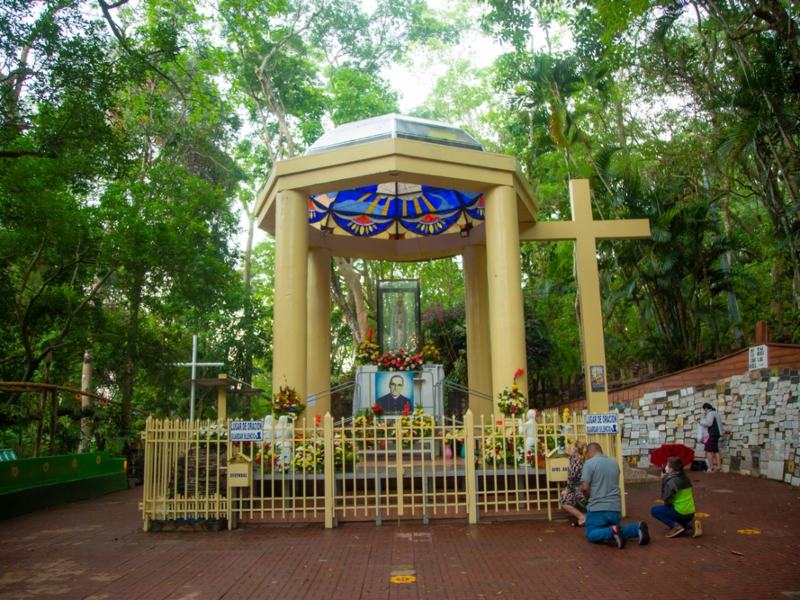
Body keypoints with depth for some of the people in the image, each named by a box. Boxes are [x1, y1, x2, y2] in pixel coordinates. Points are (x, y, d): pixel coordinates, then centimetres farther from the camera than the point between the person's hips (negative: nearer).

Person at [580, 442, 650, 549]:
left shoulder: (589, 463, -7)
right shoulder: (615, 463, 13)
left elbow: (584, 488, -14)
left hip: (597, 508, -6)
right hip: (616, 507, 6)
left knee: (591, 534, 7)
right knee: (616, 530, 24)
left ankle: (612, 533, -22)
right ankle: (638, 528, -3)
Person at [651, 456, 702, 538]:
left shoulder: (672, 481, -18)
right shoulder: (685, 478, 8)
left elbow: (665, 499, -13)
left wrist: (663, 480, -10)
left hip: (680, 512, -8)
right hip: (690, 513, 8)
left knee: (654, 510, 0)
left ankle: (676, 526, -10)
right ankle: (690, 525, 8)